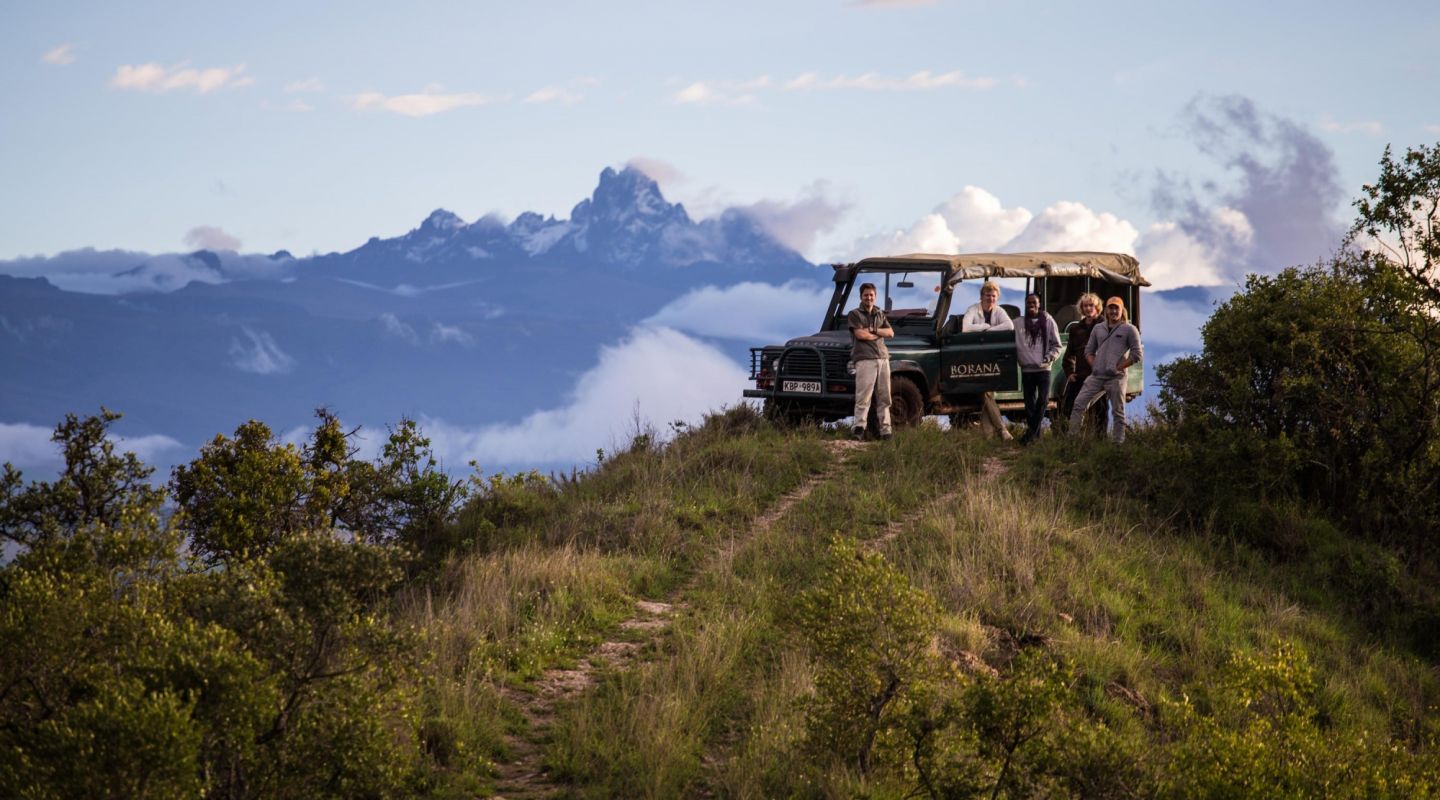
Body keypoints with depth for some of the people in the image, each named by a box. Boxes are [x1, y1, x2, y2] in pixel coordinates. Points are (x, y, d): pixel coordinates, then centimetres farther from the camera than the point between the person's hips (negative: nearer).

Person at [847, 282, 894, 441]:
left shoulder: (880, 314, 22)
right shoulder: (854, 314, 5)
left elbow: (890, 332, 9)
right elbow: (860, 334, -9)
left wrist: (872, 330, -4)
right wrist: (879, 334, 3)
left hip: (882, 358, 6)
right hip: (865, 359, -6)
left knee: (884, 397, 3)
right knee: (863, 396, -14)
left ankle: (885, 430, 3)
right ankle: (859, 428, -16)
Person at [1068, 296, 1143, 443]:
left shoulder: (1129, 330, 1)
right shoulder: (1098, 328, 16)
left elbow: (1137, 354, -3)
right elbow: (1089, 350, 21)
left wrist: (1118, 368, -7)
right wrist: (1094, 365, 4)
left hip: (1116, 377, -4)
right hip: (1096, 376, 4)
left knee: (1118, 412, 1)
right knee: (1079, 404, -5)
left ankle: (1118, 444, 4)